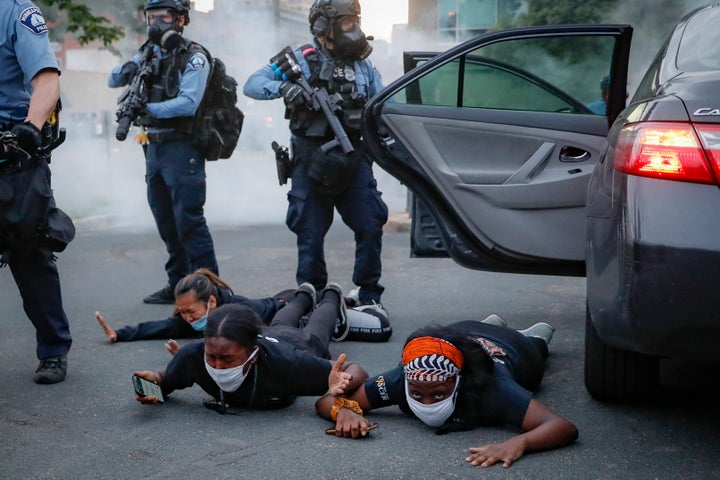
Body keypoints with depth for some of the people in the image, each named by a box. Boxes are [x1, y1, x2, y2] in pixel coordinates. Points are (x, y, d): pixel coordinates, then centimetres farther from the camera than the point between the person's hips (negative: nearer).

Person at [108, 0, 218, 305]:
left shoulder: (193, 57, -8)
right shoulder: (150, 55, 13)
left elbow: (188, 104, -19)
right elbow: (112, 81, 17)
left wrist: (147, 109, -26)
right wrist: (127, 69, -5)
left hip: (181, 149, -8)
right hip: (153, 148, 8)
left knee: (189, 221, -10)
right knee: (167, 223, 12)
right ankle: (178, 285, 22)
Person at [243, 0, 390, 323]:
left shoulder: (363, 65, 13)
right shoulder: (300, 60, 2)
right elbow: (252, 85, -5)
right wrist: (283, 87, -24)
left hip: (354, 159, 3)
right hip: (312, 161, -2)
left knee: (370, 226, -4)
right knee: (310, 234, 1)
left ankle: (369, 297, 9)